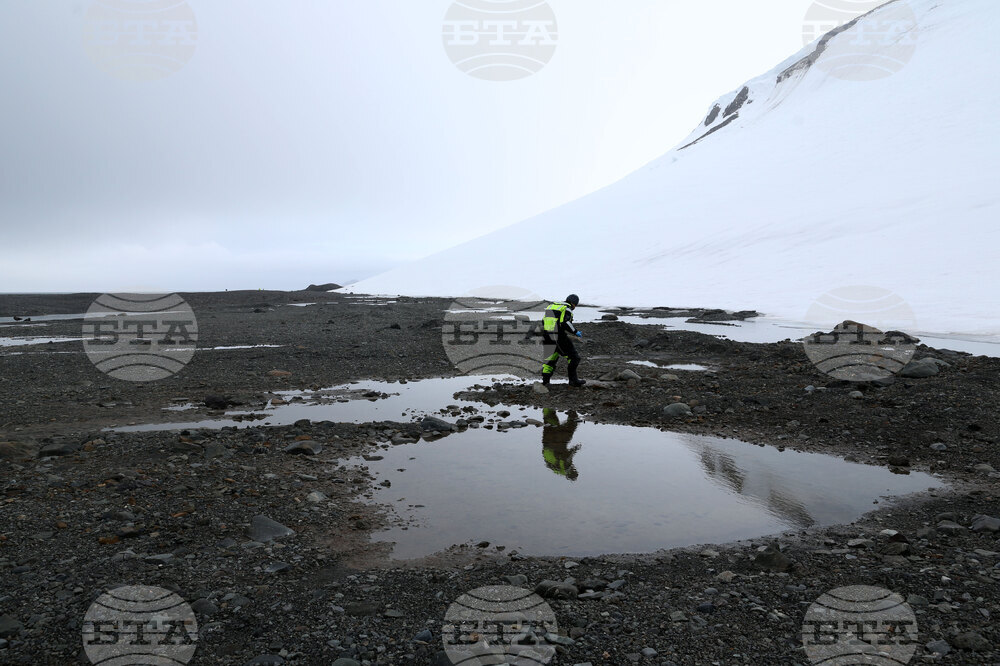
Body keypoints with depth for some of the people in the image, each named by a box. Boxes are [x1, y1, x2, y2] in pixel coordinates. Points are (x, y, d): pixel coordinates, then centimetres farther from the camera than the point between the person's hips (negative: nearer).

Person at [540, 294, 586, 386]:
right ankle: (573, 380, 2)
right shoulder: (567, 309, -5)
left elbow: (543, 322, 16)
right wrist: (576, 332, -10)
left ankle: (545, 380, 11)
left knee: (550, 357, 17)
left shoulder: (551, 306, 18)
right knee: (573, 357, 4)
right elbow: (566, 323, -20)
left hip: (547, 337, 7)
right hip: (559, 336, -7)